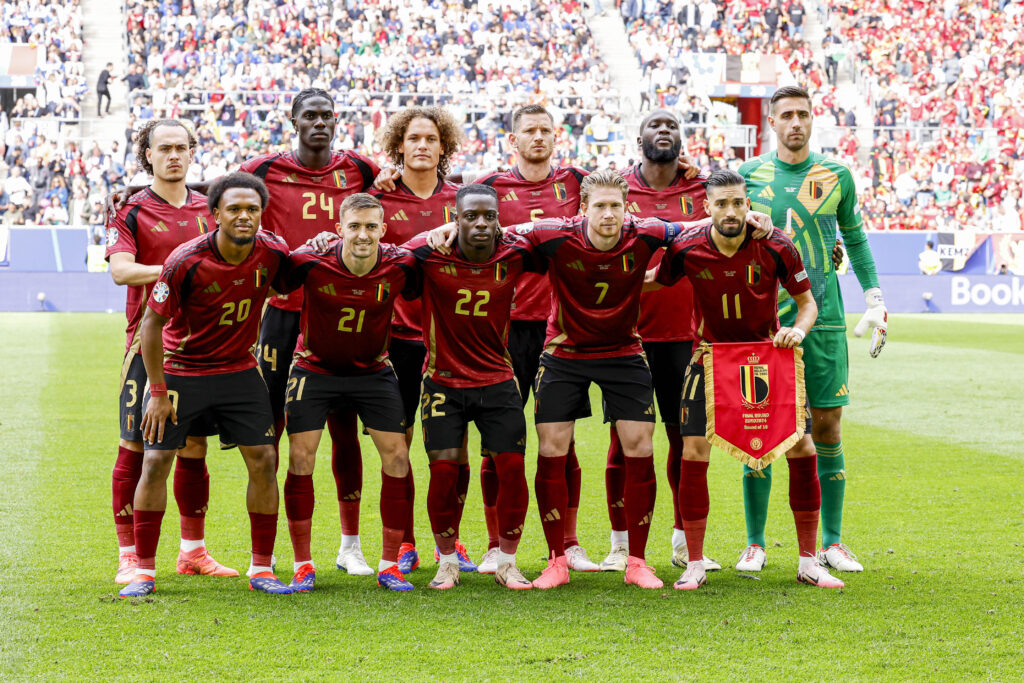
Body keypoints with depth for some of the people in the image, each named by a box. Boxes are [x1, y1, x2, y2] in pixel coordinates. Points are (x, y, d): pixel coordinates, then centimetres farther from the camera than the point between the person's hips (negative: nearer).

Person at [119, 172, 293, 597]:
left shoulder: (273, 253, -13)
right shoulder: (185, 262, -23)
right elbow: (152, 323, -14)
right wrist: (158, 392, -13)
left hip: (239, 370, 3)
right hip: (179, 370, -3)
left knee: (263, 460, -3)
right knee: (155, 462, -6)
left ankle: (261, 569, 9)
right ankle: (144, 571, 5)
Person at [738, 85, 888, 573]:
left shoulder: (835, 175, 7)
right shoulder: (747, 176, 4)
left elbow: (855, 238, 16)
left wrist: (874, 299, 10)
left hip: (823, 319, 1)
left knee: (827, 428, 1)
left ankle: (832, 543, 11)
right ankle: (755, 544, 7)